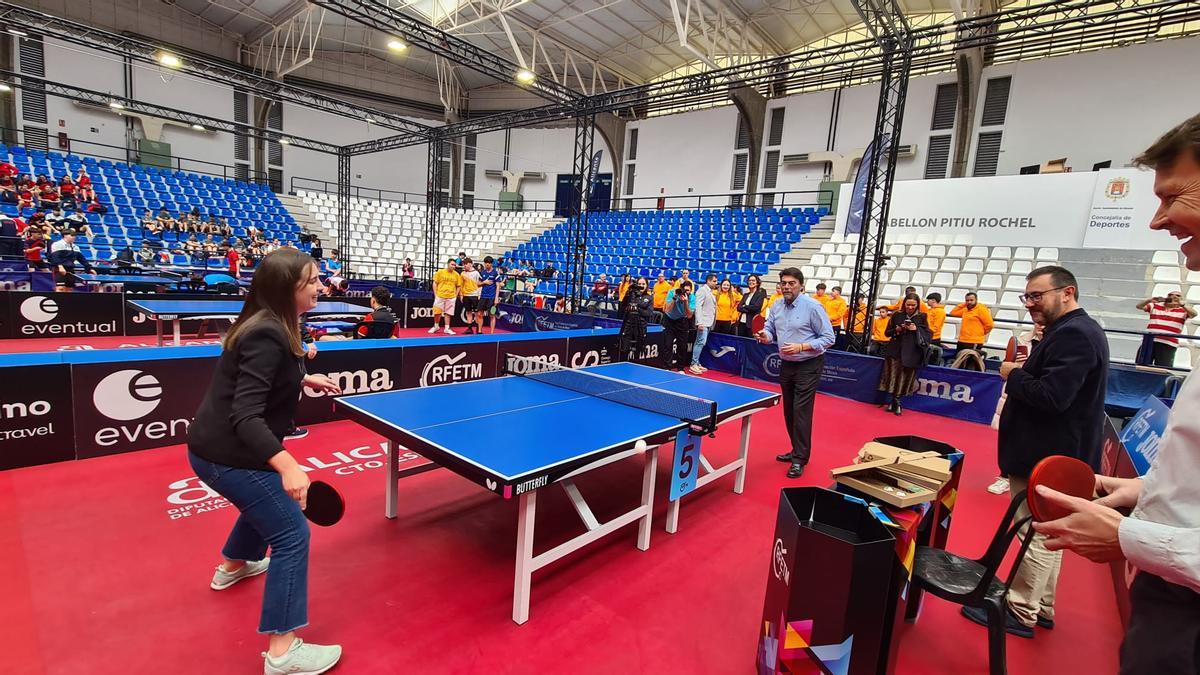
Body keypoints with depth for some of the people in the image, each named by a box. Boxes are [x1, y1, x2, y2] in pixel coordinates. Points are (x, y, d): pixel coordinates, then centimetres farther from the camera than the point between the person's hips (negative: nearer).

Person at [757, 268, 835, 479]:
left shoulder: (813, 307, -14)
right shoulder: (776, 306, 3)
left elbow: (828, 338, -12)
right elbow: (770, 330, 10)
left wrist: (801, 347, -23)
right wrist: (765, 336, -14)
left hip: (808, 366, -6)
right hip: (786, 365, 7)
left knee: (801, 411, -7)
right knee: (789, 411, 14)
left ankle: (800, 459, 3)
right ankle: (797, 450, 31)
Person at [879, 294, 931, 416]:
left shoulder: (922, 318, 2)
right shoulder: (897, 315, 4)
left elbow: (927, 335, 3)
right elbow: (887, 332, 8)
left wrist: (917, 329, -14)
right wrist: (897, 330, -11)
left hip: (912, 353, -1)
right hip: (895, 351, 1)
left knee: (905, 379, 2)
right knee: (893, 377, -1)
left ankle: (895, 401, 16)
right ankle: (895, 401, 14)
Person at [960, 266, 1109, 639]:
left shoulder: (1073, 334, -20)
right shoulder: (1076, 330, 14)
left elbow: (1050, 396, -28)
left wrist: (1012, 374, -13)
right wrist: (1026, 370, 2)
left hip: (1047, 458, -11)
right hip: (1055, 454, 11)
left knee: (1037, 535, 0)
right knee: (1046, 533, 19)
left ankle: (1021, 612, 11)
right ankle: (1041, 606, 32)